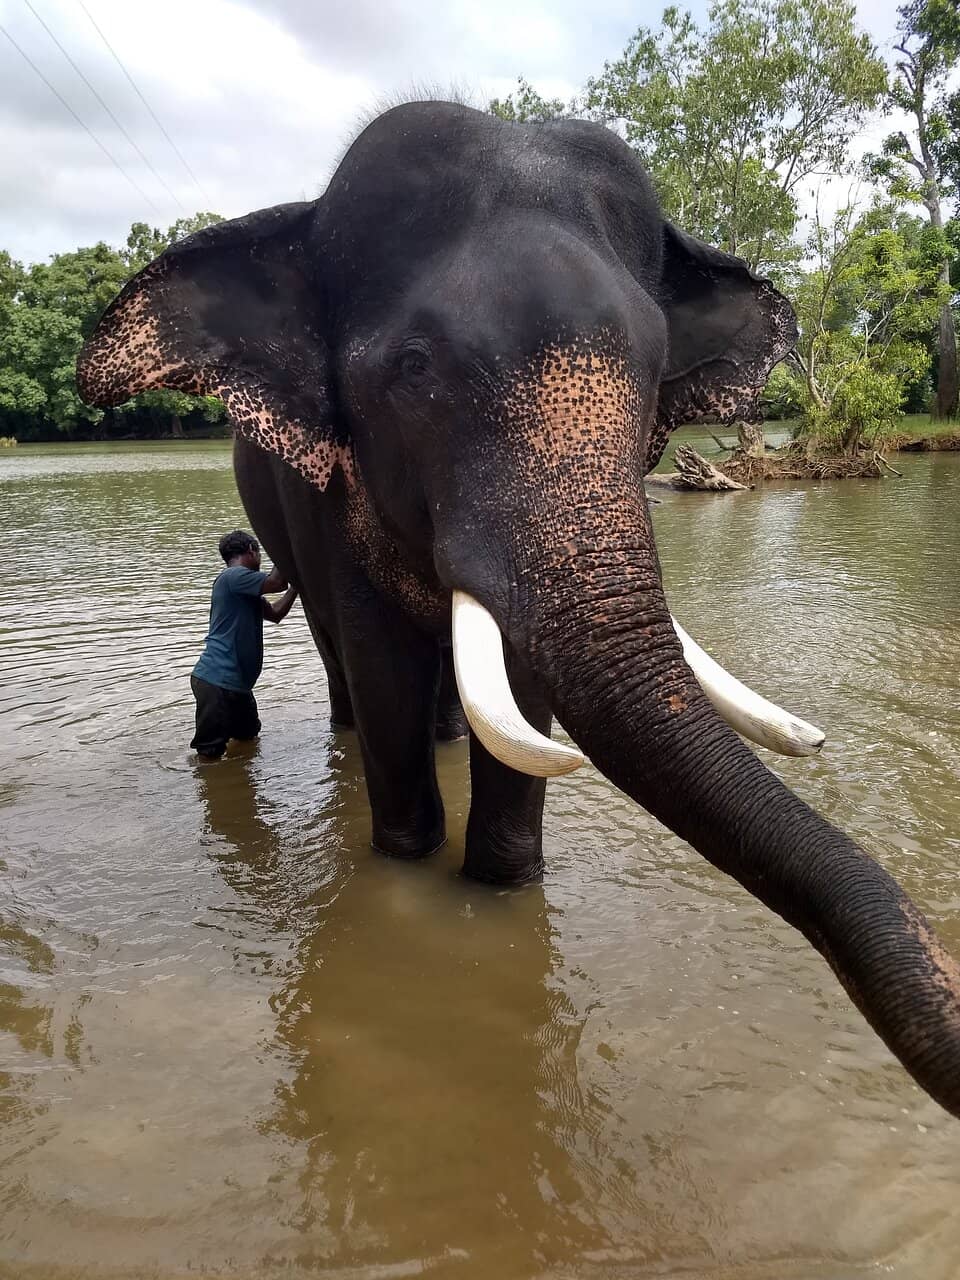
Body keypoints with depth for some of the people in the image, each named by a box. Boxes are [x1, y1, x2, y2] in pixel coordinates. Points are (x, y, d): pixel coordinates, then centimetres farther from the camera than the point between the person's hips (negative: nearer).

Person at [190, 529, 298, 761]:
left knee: (249, 735, 24)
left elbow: (275, 613, 22)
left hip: (236, 680, 11)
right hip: (217, 681, -11)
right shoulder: (233, 576, -13)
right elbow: (276, 583, -18)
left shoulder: (245, 588, 18)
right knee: (211, 753, -7)